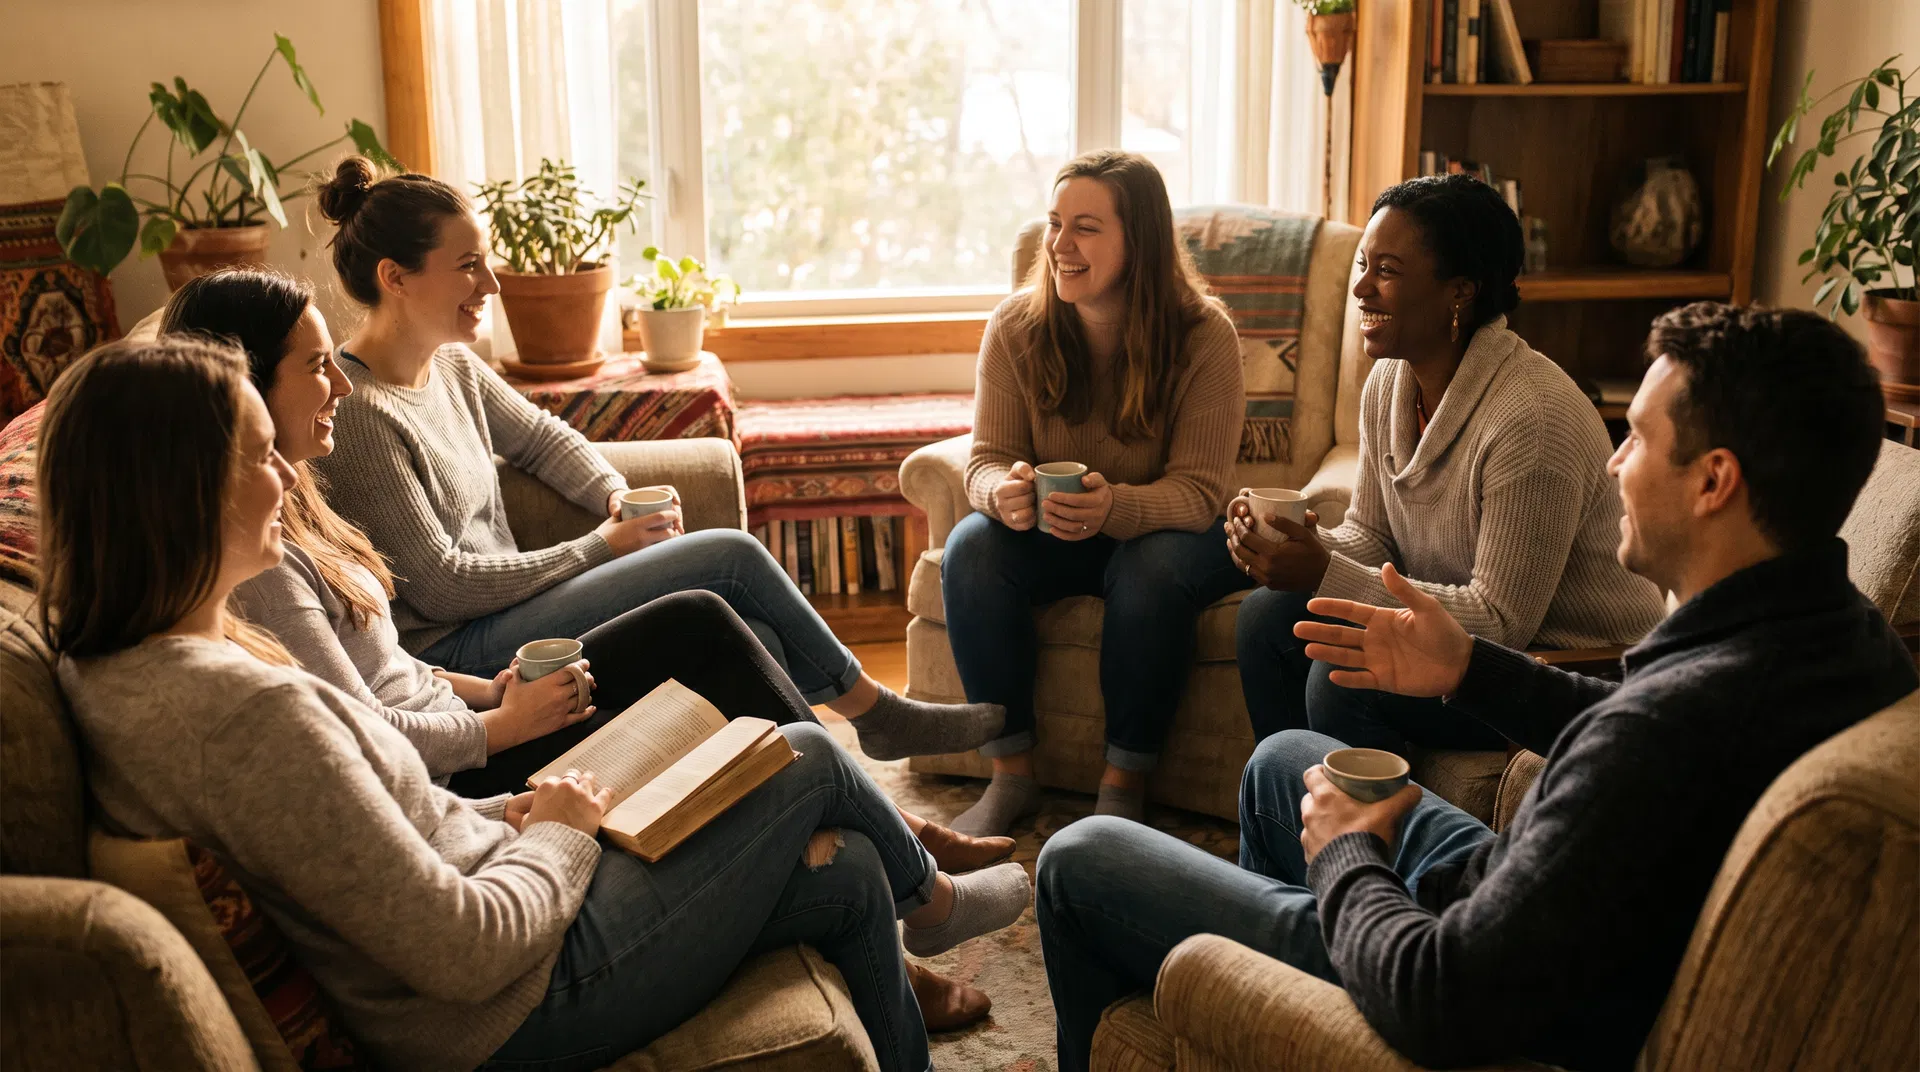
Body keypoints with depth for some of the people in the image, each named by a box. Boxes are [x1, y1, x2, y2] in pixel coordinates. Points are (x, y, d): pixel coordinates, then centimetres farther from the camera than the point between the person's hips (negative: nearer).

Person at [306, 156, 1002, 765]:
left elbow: (539, 436, 24)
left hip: (501, 614, 8)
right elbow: (441, 587, -19)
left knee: (755, 642, -11)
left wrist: (617, 495, 3)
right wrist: (600, 548, -12)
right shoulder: (356, 412, -19)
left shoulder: (452, 366, 8)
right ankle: (875, 712, 6)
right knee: (731, 556, -14)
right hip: (449, 654, -8)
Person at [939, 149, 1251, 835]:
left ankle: (1124, 788, -16)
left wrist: (1116, 507, -43)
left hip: (1166, 529, -2)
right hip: (1049, 531, 3)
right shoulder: (1017, 328, -9)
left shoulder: (1203, 336, -18)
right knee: (971, 547, -27)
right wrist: (1002, 491, -33)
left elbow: (1197, 491, -21)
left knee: (1153, 570, -36)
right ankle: (1011, 773, -14)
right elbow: (986, 459, -7)